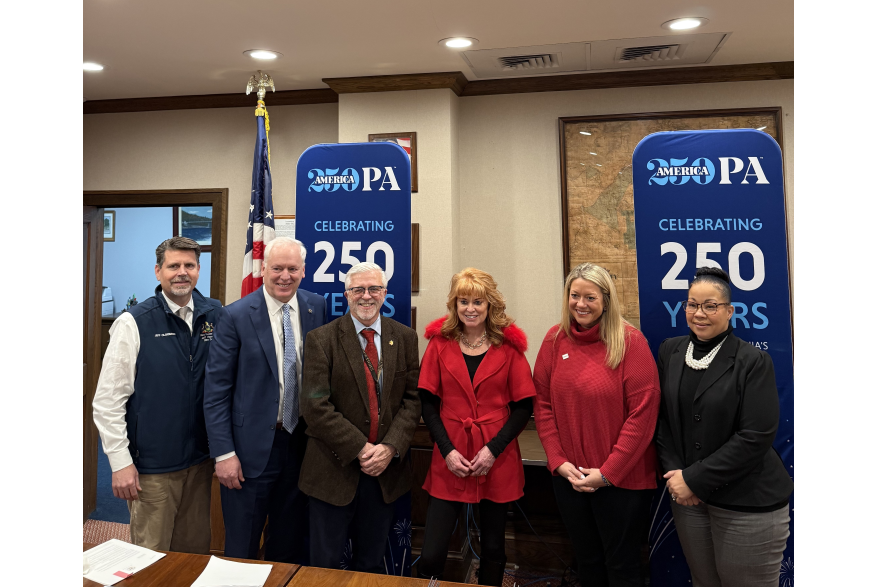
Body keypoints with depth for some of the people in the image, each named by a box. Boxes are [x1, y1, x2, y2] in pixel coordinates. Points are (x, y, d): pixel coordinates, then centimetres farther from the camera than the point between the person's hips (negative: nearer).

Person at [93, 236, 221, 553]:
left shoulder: (214, 316, 0)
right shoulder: (134, 323, -10)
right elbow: (108, 400, -8)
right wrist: (121, 462, -10)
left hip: (200, 459, 4)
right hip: (152, 466, -3)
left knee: (196, 551, 17)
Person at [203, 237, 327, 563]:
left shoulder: (318, 308, 1)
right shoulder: (236, 315, -9)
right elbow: (216, 390, -8)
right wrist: (224, 452, -12)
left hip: (302, 443, 3)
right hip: (251, 447, -3)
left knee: (291, 545, 19)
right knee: (242, 550, 11)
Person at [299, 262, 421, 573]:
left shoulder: (405, 337, 4)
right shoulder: (321, 339, -6)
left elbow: (412, 399, 2)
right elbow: (315, 406, -12)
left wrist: (390, 448, -12)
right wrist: (361, 449, -16)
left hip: (385, 469, 3)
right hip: (335, 469, -3)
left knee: (371, 565, 17)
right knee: (325, 566, 10)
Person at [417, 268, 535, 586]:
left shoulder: (508, 345, -1)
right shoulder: (440, 343, 2)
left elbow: (524, 406, -1)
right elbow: (428, 404, 1)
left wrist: (493, 449, -11)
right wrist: (448, 451, -9)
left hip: (497, 461, 0)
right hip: (450, 460, 0)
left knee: (493, 547, 15)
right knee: (431, 554, -2)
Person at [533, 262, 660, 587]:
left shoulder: (630, 340, -12)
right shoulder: (555, 339, 0)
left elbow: (643, 412, -14)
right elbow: (543, 403, 2)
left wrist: (607, 472, -14)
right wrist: (558, 461, -5)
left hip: (622, 478, -3)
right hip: (569, 477, 4)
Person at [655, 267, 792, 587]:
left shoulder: (754, 362, -10)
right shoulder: (670, 351, 4)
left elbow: (756, 437, -16)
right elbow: (662, 416, 6)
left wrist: (695, 480, -16)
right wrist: (675, 473, -7)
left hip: (747, 504, -4)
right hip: (687, 497, 4)